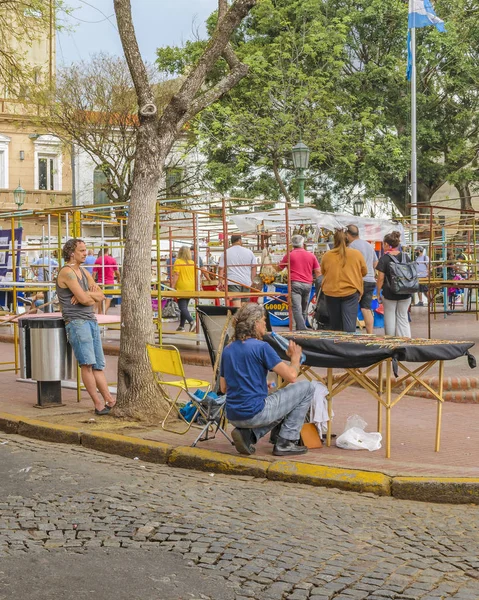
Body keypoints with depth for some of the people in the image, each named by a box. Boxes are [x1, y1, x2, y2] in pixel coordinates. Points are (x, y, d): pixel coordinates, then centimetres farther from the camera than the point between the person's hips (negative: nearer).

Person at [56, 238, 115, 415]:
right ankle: (98, 403, -12)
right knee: (87, 363, -14)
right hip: (76, 321, -9)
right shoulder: (67, 272, -8)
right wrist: (92, 295, 6)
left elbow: (101, 295, 13)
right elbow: (84, 299, -16)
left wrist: (86, 295, -6)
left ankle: (109, 400, 7)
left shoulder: (84, 272, 19)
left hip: (91, 321, 9)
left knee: (98, 365, 7)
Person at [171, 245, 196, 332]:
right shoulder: (192, 263, 6)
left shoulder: (178, 262, -9)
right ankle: (182, 326, 19)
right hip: (191, 288, 6)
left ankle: (191, 321, -26)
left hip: (181, 288, -6)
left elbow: (176, 275, -15)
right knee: (184, 307, 16)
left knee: (182, 307, -5)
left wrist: (172, 286, -12)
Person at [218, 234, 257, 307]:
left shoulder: (225, 253, 1)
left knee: (236, 303, -11)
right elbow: (254, 268, 10)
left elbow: (221, 269, 0)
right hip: (246, 282, 3)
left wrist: (220, 282, 7)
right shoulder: (249, 252, 7)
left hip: (233, 282, -3)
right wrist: (251, 281, 20)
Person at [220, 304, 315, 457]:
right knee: (307, 387, 5)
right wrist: (295, 357, 9)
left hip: (233, 417, 8)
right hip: (254, 413, -8)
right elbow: (291, 376, -12)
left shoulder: (227, 350, 11)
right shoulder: (261, 347, -11)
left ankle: (248, 434, 9)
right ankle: (285, 443, 5)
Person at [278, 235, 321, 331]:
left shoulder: (289, 255, 3)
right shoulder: (311, 255, 9)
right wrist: (314, 280, 26)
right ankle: (301, 328, 20)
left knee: (297, 309, -8)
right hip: (308, 284, 3)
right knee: (304, 310, 14)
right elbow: (318, 272, 9)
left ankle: (302, 330, -19)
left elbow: (279, 268, 14)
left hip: (295, 284, -3)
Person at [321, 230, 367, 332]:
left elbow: (323, 272, 12)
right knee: (350, 325, -5)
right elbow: (364, 271, 8)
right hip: (351, 292, -2)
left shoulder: (327, 255, -3)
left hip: (331, 292, 2)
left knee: (335, 325, 15)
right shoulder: (357, 254, -3)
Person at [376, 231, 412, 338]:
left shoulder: (384, 258, -10)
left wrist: (378, 293, -1)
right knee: (403, 317, 10)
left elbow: (381, 278, -11)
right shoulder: (406, 257, 2)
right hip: (405, 293, 3)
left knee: (390, 319, 9)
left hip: (389, 293, -3)